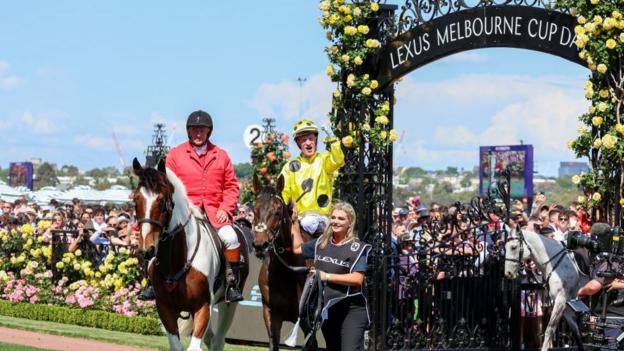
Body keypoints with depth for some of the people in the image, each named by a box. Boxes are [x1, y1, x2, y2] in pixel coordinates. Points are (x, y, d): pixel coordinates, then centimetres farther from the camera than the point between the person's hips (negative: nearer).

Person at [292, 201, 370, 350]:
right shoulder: (321, 243, 7)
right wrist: (294, 222, 19)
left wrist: (327, 276, -20)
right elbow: (298, 248, 23)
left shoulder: (357, 248, -11)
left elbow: (357, 279, -20)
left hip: (351, 310, -7)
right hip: (326, 309, 7)